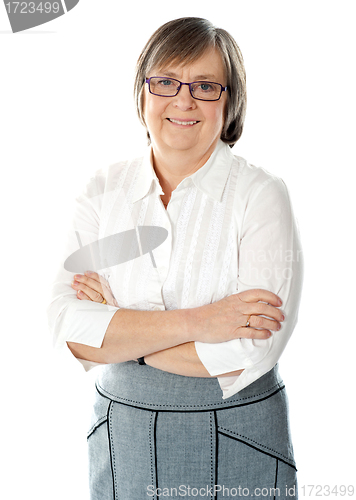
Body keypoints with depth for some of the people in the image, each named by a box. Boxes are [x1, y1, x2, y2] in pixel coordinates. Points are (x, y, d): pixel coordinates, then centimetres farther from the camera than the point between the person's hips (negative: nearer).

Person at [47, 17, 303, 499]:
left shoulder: (262, 195, -11)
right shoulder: (104, 190, -2)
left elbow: (251, 352, -21)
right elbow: (67, 327, -12)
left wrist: (118, 329, -15)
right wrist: (193, 321, -23)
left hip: (237, 438, -2)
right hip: (122, 433, 3)